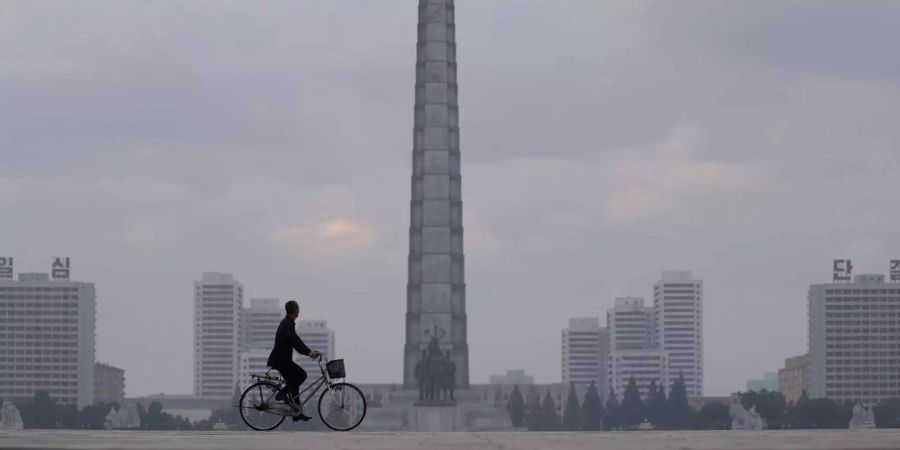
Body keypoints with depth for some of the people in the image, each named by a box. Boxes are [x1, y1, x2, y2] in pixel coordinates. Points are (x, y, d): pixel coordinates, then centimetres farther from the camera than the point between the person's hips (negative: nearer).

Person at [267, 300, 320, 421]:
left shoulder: (288, 323, 16)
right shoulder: (287, 324, -17)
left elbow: (295, 341, 23)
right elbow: (294, 340, -31)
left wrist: (309, 351, 17)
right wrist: (308, 352, -39)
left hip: (282, 358, 10)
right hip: (280, 360, -10)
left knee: (294, 383, 10)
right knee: (301, 374, -18)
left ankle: (297, 413, 11)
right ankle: (283, 393, -14)